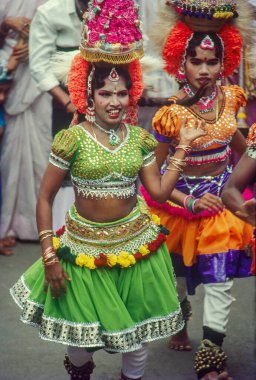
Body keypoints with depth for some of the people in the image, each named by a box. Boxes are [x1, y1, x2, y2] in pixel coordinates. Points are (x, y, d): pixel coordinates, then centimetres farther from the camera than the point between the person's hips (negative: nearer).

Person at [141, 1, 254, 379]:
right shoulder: (171, 114, -22)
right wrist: (189, 203, -21)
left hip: (222, 196, 2)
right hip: (182, 200, -2)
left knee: (220, 278, -6)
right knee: (179, 272, 19)